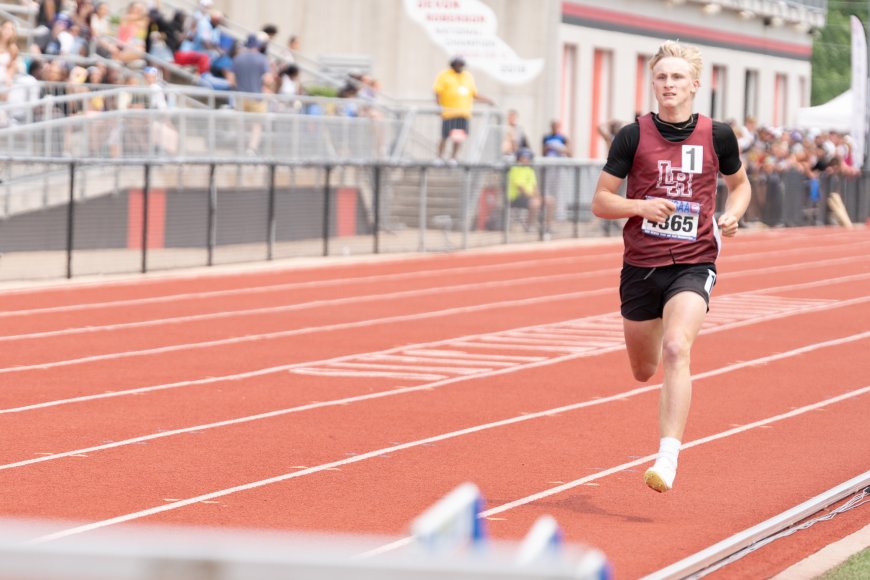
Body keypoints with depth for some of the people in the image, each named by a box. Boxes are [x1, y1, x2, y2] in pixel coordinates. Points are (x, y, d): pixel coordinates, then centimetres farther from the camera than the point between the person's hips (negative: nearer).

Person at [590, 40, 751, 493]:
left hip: (693, 264, -2)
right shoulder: (633, 136, -3)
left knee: (676, 350, -25)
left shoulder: (717, 136, 0)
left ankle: (668, 459, -28)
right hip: (640, 265, 2)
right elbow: (600, 202, 0)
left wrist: (732, 215, -3)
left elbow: (739, 184, 18)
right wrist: (640, 205, -19)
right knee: (643, 370, 14)